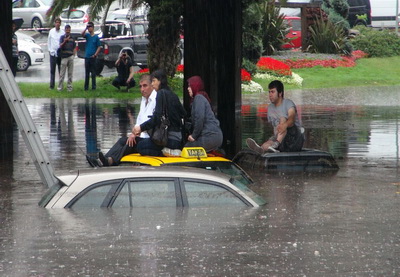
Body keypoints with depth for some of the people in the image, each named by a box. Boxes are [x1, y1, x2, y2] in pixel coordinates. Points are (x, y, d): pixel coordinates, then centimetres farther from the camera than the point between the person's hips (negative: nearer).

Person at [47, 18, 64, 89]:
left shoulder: (62, 32, 1)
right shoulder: (51, 31, 6)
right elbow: (48, 42, 12)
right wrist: (50, 50, 4)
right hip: (53, 53, 0)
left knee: (61, 70, 2)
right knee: (52, 70, 0)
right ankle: (52, 85, 4)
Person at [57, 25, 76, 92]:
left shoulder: (72, 38, 12)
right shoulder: (62, 37, 1)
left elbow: (74, 47, 17)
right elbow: (60, 46, -11)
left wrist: (73, 55, 3)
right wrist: (65, 41, -28)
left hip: (71, 57, 4)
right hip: (64, 57, -4)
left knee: (70, 73, 6)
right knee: (62, 73, -4)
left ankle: (69, 86, 11)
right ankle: (60, 86, 0)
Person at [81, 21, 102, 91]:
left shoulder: (96, 37, -2)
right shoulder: (87, 35, 6)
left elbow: (99, 47, -2)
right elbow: (82, 34, -14)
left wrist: (95, 55, -11)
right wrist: (86, 28, -24)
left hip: (92, 57, -3)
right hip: (87, 57, 3)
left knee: (93, 73, 1)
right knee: (87, 73, 7)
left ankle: (93, 86, 6)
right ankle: (86, 87, 11)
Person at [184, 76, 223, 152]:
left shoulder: (199, 98, -7)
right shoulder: (201, 97, 24)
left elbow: (199, 118, -18)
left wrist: (194, 135, -11)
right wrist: (193, 135, 11)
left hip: (210, 136, -9)